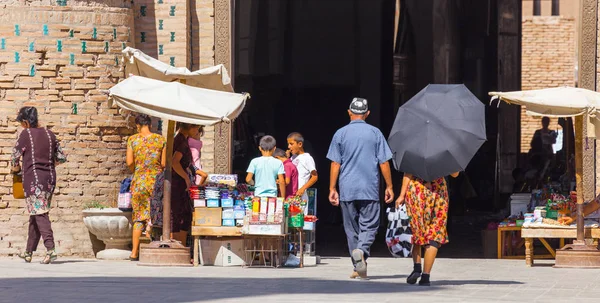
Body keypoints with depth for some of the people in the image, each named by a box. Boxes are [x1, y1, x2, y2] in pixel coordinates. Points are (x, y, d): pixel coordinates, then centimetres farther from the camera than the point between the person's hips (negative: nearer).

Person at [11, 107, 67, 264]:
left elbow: (14, 158, -1)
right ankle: (28, 252, 21)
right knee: (35, 215, 14)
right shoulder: (49, 134, 9)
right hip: (50, 179, 6)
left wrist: (16, 169, 20)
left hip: (33, 179, -6)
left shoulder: (25, 135, -6)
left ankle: (51, 249, -24)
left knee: (40, 214, -10)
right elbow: (61, 158, 12)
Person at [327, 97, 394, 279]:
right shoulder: (375, 133, 2)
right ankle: (362, 250, -27)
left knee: (351, 229, 9)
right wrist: (389, 186, 10)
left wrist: (332, 189, 5)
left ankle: (358, 268, 10)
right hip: (370, 189, -1)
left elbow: (335, 164, 0)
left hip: (347, 189, 1)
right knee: (369, 225, 2)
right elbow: (384, 162, 2)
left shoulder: (341, 133, 2)